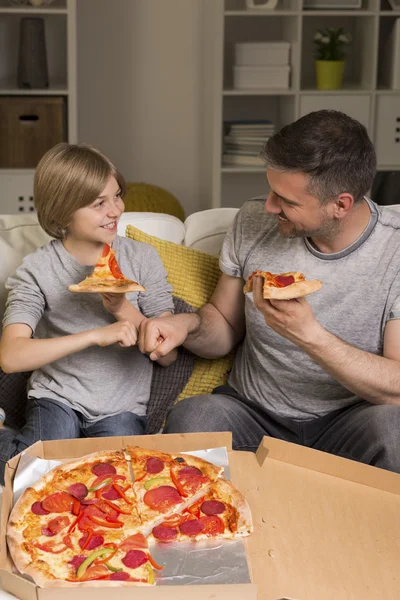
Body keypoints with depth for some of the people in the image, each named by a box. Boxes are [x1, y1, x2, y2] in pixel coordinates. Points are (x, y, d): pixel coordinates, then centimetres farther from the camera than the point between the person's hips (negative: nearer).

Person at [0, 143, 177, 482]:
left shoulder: (143, 258, -1)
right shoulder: (37, 270, -7)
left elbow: (168, 355, 0)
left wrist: (125, 310, -19)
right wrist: (96, 335, -26)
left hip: (122, 407, 2)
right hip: (57, 399, -2)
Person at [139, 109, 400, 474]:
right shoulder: (254, 222, -2)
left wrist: (309, 335, -32)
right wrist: (188, 326, -14)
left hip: (346, 421, -1)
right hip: (251, 412, 2)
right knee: (189, 417, -31)